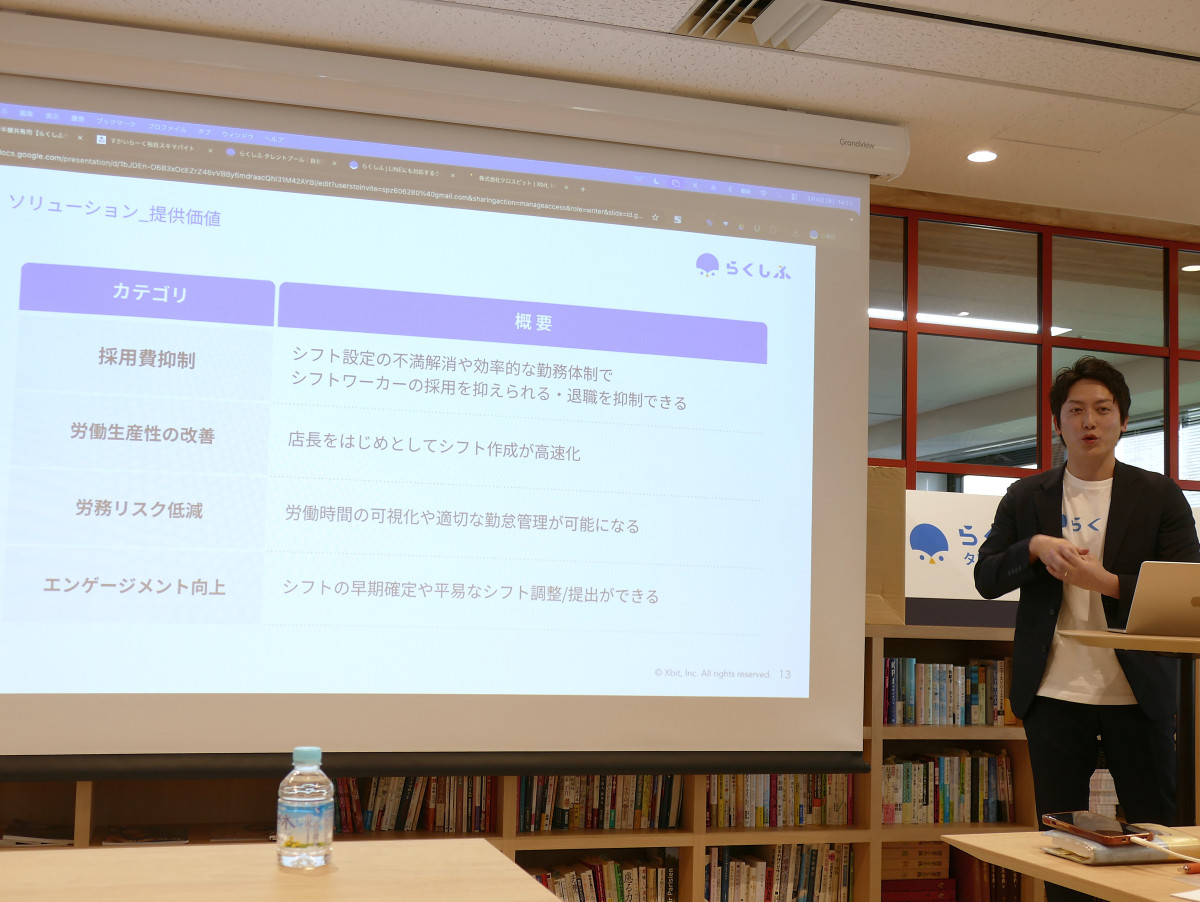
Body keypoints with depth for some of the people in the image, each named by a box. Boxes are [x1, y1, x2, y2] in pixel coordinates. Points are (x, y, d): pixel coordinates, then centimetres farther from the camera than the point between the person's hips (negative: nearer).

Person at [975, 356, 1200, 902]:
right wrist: (1036, 546, -12)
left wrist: (1107, 581, -16)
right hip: (1054, 692, 1)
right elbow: (986, 578, 5)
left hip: (1138, 692, -1)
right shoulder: (1026, 497, 8)